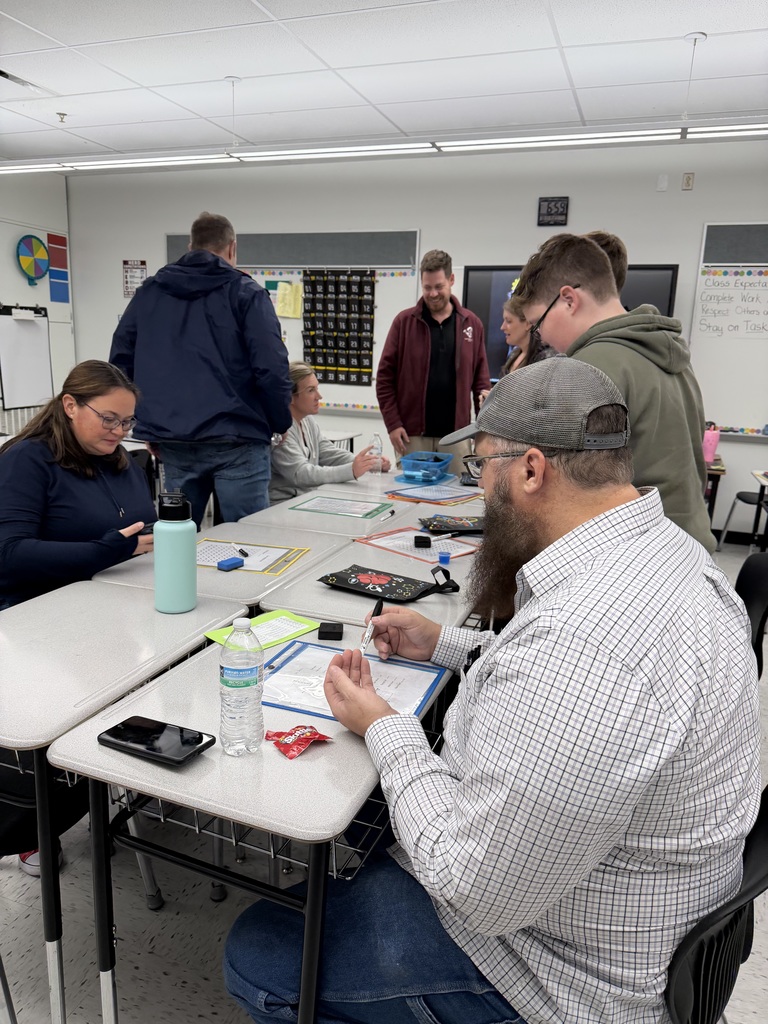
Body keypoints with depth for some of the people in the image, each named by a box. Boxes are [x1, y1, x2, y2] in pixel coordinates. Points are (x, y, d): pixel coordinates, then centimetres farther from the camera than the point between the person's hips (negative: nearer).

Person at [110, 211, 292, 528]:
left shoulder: (147, 293, 15)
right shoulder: (245, 292, 1)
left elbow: (120, 364, 12)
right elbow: (271, 368, -9)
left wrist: (151, 427, 17)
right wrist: (281, 423, 5)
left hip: (172, 443, 5)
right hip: (236, 440, -4)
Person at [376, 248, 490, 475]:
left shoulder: (472, 324, 6)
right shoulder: (404, 321, 1)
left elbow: (481, 381, 6)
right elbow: (385, 377, 0)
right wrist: (393, 424, -7)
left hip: (455, 434, 1)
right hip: (412, 434, -1)